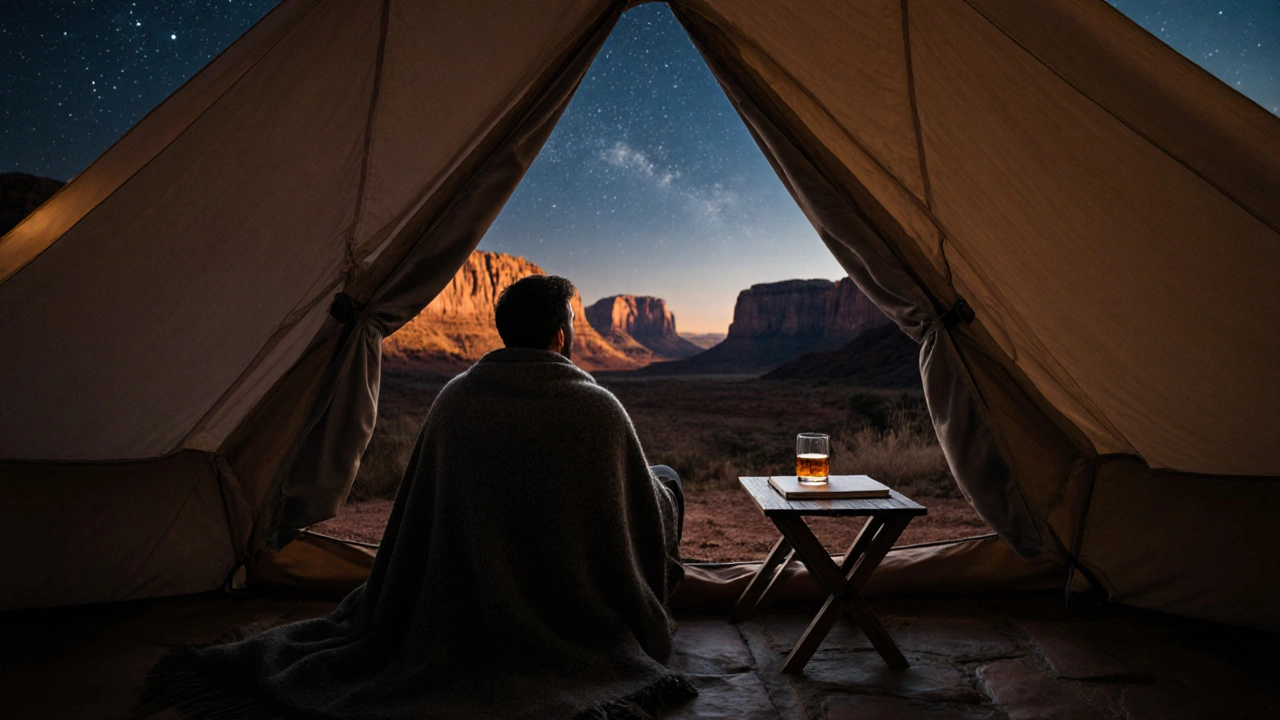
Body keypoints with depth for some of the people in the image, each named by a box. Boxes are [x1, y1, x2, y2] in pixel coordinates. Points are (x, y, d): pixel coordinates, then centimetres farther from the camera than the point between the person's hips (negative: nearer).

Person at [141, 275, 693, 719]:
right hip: (579, 617, -4)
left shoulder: (454, 398, -9)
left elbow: (419, 515, 1)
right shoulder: (600, 409, -19)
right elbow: (647, 519, -5)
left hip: (471, 601, 5)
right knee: (667, 478, 19)